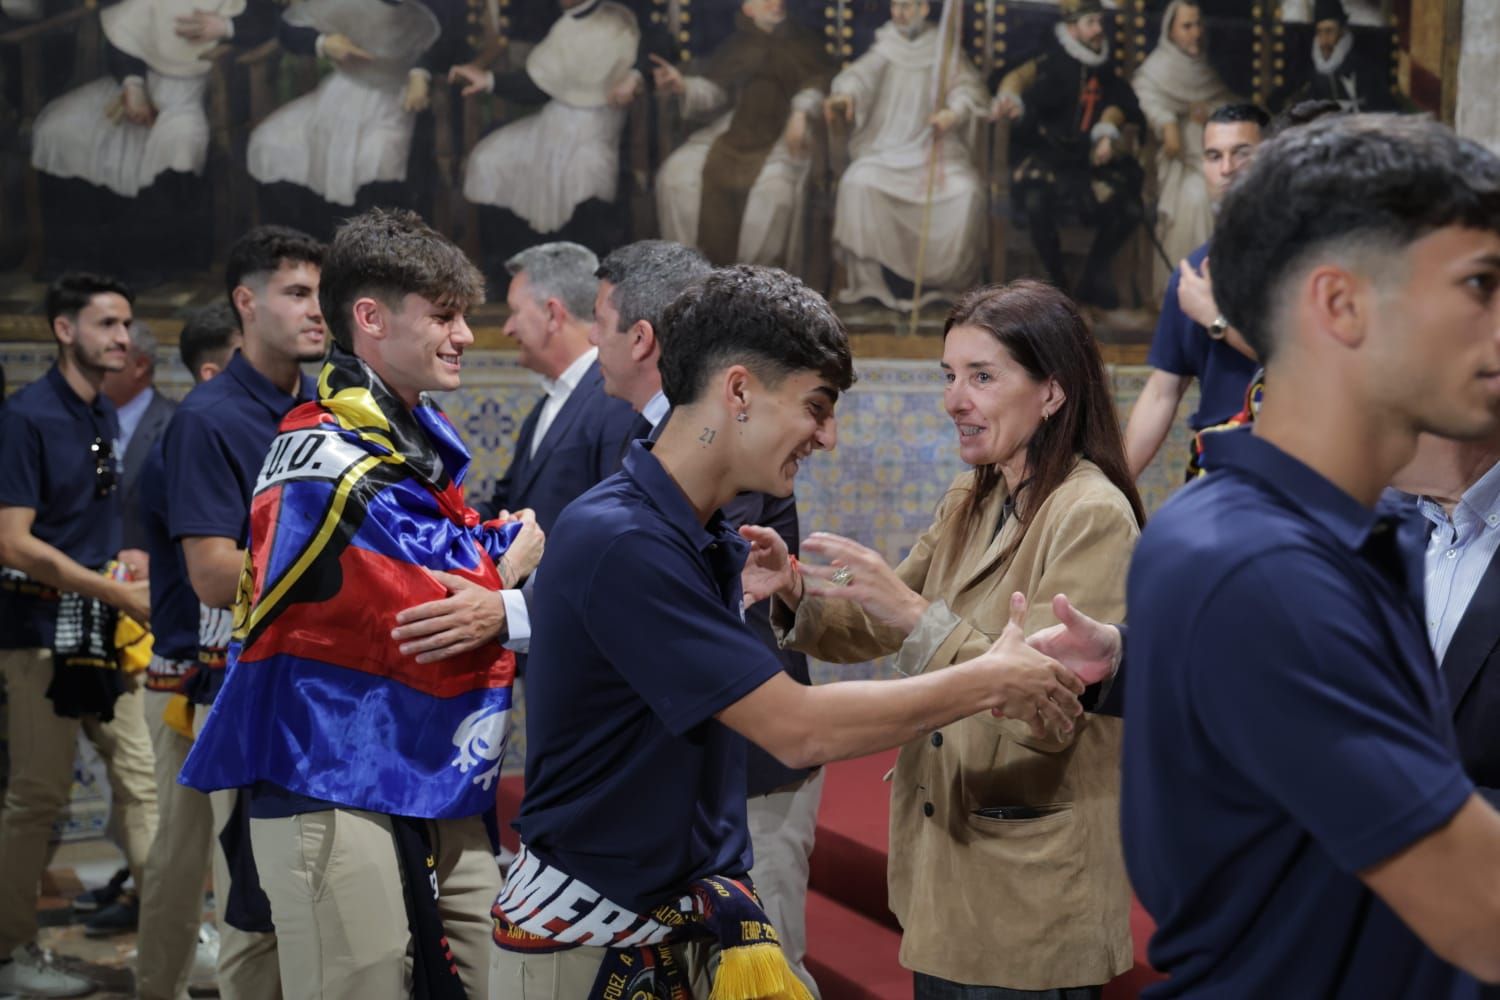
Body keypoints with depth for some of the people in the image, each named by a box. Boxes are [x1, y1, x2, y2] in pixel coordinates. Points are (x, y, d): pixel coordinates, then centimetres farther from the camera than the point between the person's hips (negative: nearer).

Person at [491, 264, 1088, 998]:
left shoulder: (708, 541, 5)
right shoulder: (617, 541, -23)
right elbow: (800, 730, -25)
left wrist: (750, 601, -1)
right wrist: (989, 682, -16)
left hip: (700, 917, 7)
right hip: (588, 939, -7)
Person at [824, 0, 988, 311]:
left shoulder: (944, 49, 8)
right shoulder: (885, 49, 9)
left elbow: (967, 86, -2)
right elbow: (861, 75, -9)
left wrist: (954, 111, -25)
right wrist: (844, 94, -32)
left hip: (936, 149, -1)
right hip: (885, 150, 1)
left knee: (966, 192, -28)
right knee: (857, 183, -28)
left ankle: (946, 278, -12)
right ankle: (866, 279, -22)